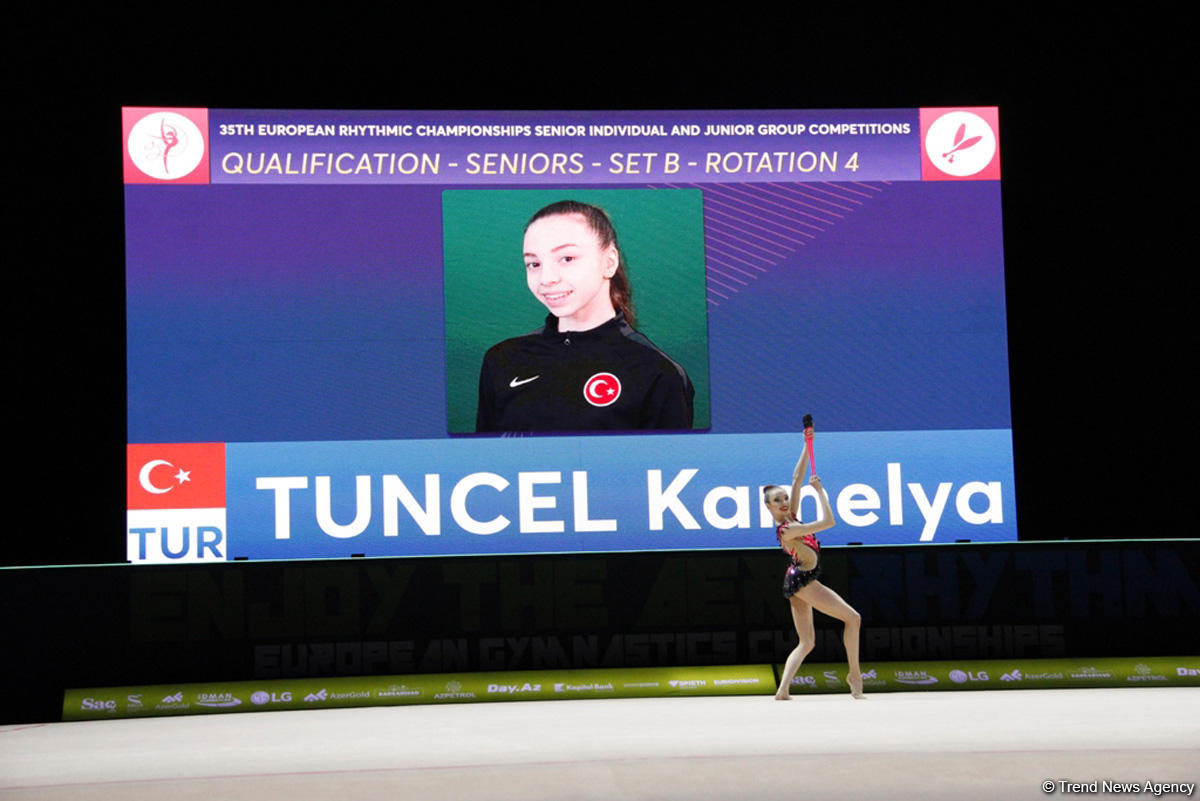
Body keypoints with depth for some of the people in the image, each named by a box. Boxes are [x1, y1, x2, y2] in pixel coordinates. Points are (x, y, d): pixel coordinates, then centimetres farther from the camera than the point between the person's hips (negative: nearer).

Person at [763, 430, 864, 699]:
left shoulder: (790, 517, 2)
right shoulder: (786, 531, -22)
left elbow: (798, 478, 6)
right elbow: (828, 521, -21)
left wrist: (807, 444, 2)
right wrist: (819, 491, -11)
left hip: (796, 582, 10)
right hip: (803, 580, -10)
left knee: (806, 643, 7)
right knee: (853, 618, 0)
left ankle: (782, 690, -5)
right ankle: (854, 673, 6)